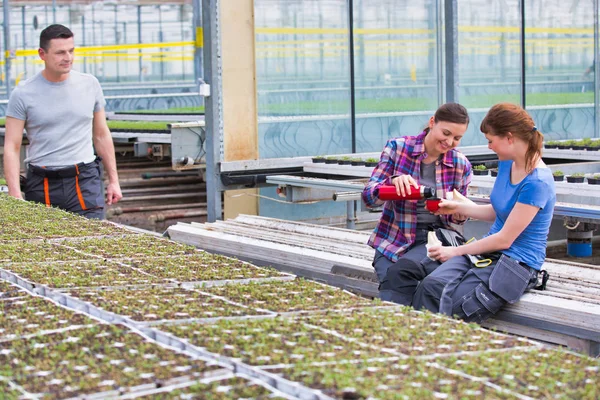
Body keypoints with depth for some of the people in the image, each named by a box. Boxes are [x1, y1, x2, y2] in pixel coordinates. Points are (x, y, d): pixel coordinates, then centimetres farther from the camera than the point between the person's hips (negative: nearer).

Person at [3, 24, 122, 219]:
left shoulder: (90, 85, 8)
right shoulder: (23, 93, 0)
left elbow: (101, 135, 16)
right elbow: (12, 147, -2)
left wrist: (113, 180, 14)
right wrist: (15, 196, -11)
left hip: (85, 181, 1)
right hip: (41, 186, -1)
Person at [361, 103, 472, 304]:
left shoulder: (461, 165, 3)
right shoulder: (397, 148, -3)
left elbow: (456, 219, 14)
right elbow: (368, 197, -7)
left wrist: (459, 213, -12)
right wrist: (394, 181, -27)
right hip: (393, 240, -1)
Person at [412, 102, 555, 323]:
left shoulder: (538, 183, -19)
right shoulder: (507, 164, 9)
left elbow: (504, 239, -16)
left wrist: (455, 251, -8)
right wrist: (458, 207, 16)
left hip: (515, 264, -8)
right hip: (488, 252, 8)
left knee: (449, 309, -25)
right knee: (430, 285, -20)